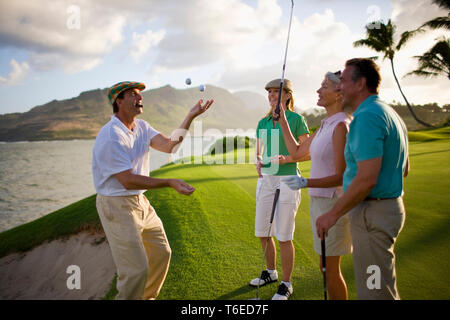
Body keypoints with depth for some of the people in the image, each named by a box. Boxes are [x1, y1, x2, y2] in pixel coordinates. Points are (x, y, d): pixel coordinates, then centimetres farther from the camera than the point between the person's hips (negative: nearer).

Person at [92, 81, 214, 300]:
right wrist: (170, 183, -26)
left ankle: (146, 297, 37)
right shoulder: (111, 136, -21)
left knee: (161, 253, 17)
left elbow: (168, 145, -6)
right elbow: (128, 181, -24)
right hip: (116, 206, -9)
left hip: (140, 201, 9)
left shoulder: (141, 127, 8)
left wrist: (190, 117, -13)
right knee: (136, 269, -10)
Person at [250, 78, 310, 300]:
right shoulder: (262, 123, 12)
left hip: (287, 181, -6)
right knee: (262, 233, 13)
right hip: (265, 180, 6)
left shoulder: (296, 119, -4)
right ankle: (271, 272, 35)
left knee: (284, 237, -2)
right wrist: (258, 164, -1)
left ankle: (286, 284, 15)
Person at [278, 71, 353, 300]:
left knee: (330, 268, 3)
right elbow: (297, 152, 16)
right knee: (325, 266, 18)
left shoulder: (341, 126, -18)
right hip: (318, 199, 9)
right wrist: (281, 120, 18)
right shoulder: (325, 125, 9)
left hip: (333, 203, -9)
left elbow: (340, 177, -20)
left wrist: (306, 182, -33)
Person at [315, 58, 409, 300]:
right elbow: (404, 169, 20)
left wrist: (333, 214, -17)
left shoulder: (367, 116, -20)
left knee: (374, 291, 1)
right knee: (383, 286, 23)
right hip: (392, 205, 11)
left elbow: (366, 179, -27)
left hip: (373, 214, -11)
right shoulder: (388, 113, 13)